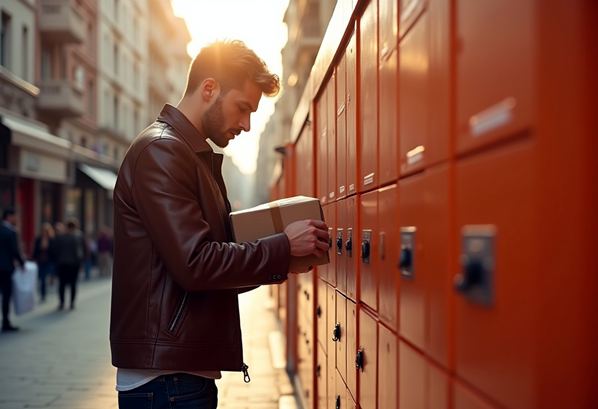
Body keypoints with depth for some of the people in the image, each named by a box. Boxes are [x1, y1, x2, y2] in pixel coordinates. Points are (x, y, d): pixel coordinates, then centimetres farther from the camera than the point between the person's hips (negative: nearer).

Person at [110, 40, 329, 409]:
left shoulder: (199, 157, 17)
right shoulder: (160, 150, -13)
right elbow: (196, 264, -22)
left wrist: (283, 261, 3)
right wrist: (284, 246, -13)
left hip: (190, 368, 9)